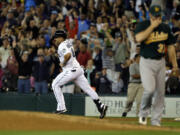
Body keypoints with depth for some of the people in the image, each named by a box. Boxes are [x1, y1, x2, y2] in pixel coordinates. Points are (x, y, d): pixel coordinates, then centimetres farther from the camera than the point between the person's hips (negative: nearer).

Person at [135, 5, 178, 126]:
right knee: (150, 89, -19)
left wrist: (174, 64, 9)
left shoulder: (165, 28, 8)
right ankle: (143, 113, 5)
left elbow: (170, 46, 13)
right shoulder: (143, 25, -5)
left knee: (160, 91, 3)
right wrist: (152, 26, -20)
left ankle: (156, 120, 10)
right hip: (146, 62, -5)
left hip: (161, 62, 5)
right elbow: (138, 38, -24)